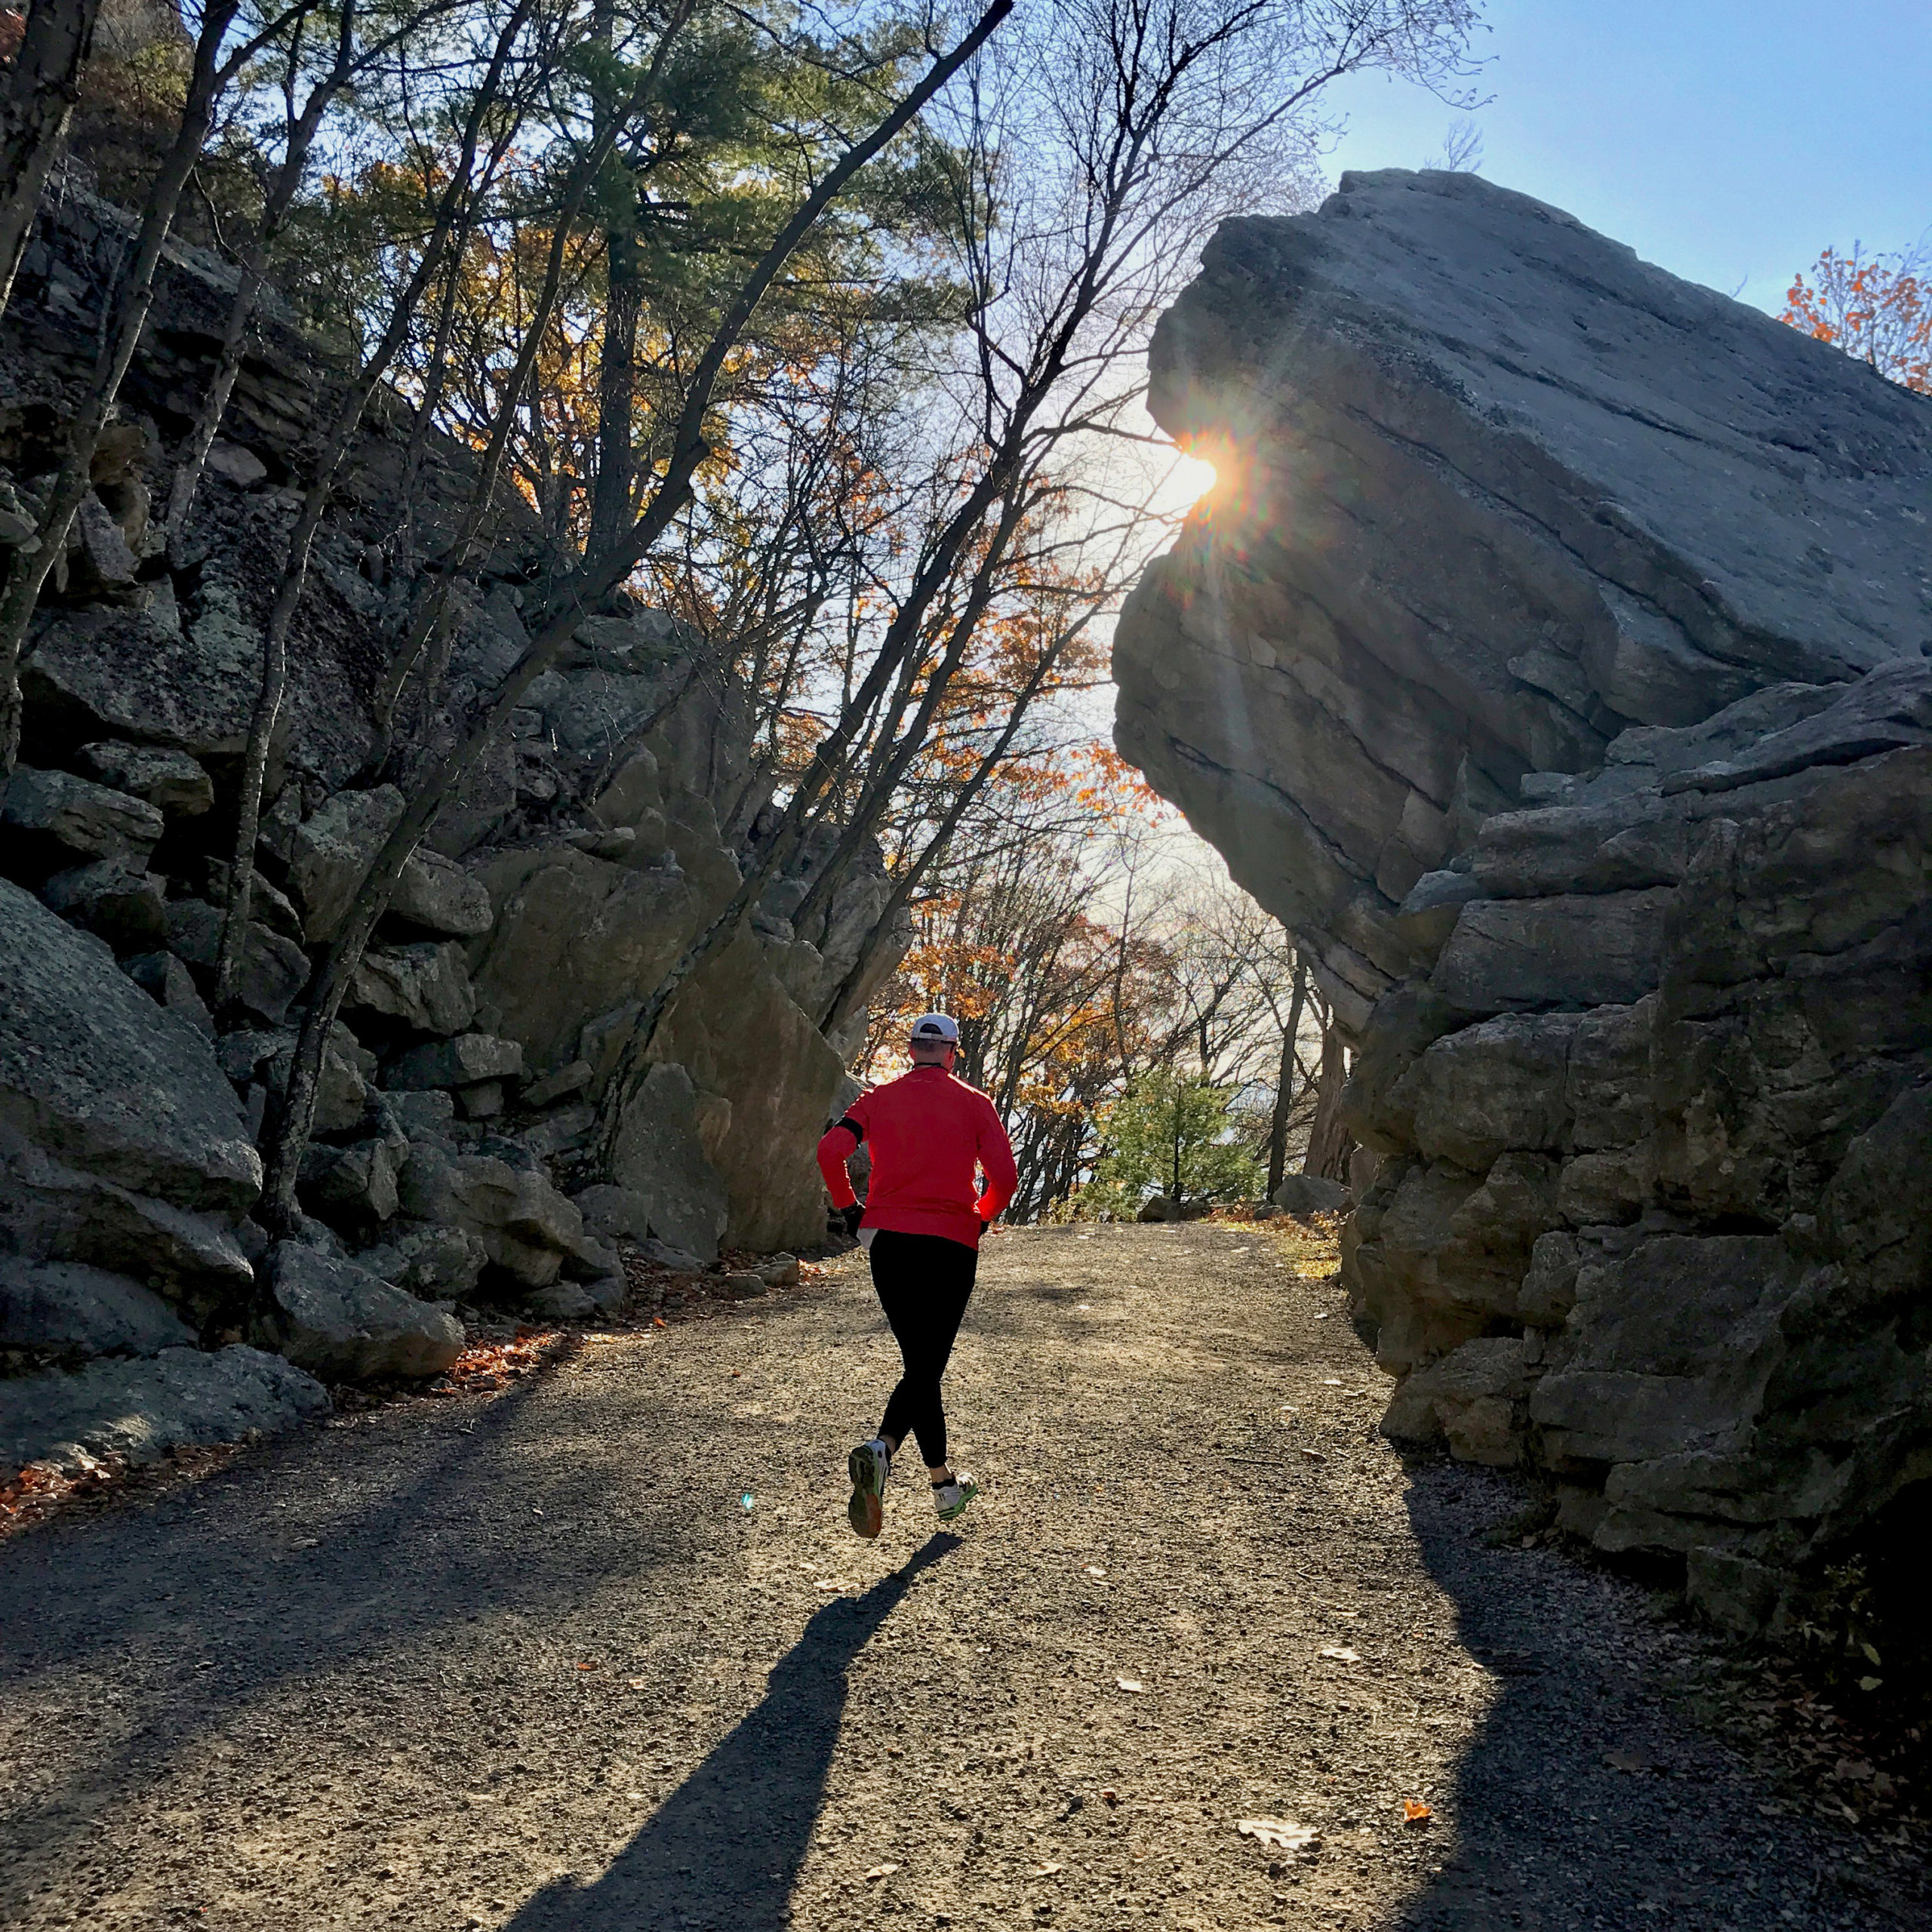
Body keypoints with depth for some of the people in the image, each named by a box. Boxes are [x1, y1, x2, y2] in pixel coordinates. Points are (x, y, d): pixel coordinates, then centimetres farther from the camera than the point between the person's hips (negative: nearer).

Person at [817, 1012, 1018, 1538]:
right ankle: (881, 1448, -24)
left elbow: (830, 1151, -7)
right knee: (925, 1368, 2)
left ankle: (944, 1484, 12)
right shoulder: (973, 1103, 4)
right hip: (953, 1246, -2)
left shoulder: (878, 1099, 8)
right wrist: (980, 1220, 13)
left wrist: (851, 1213, 5)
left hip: (887, 1239, 2)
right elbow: (1005, 1176, -5)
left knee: (921, 1364, 12)